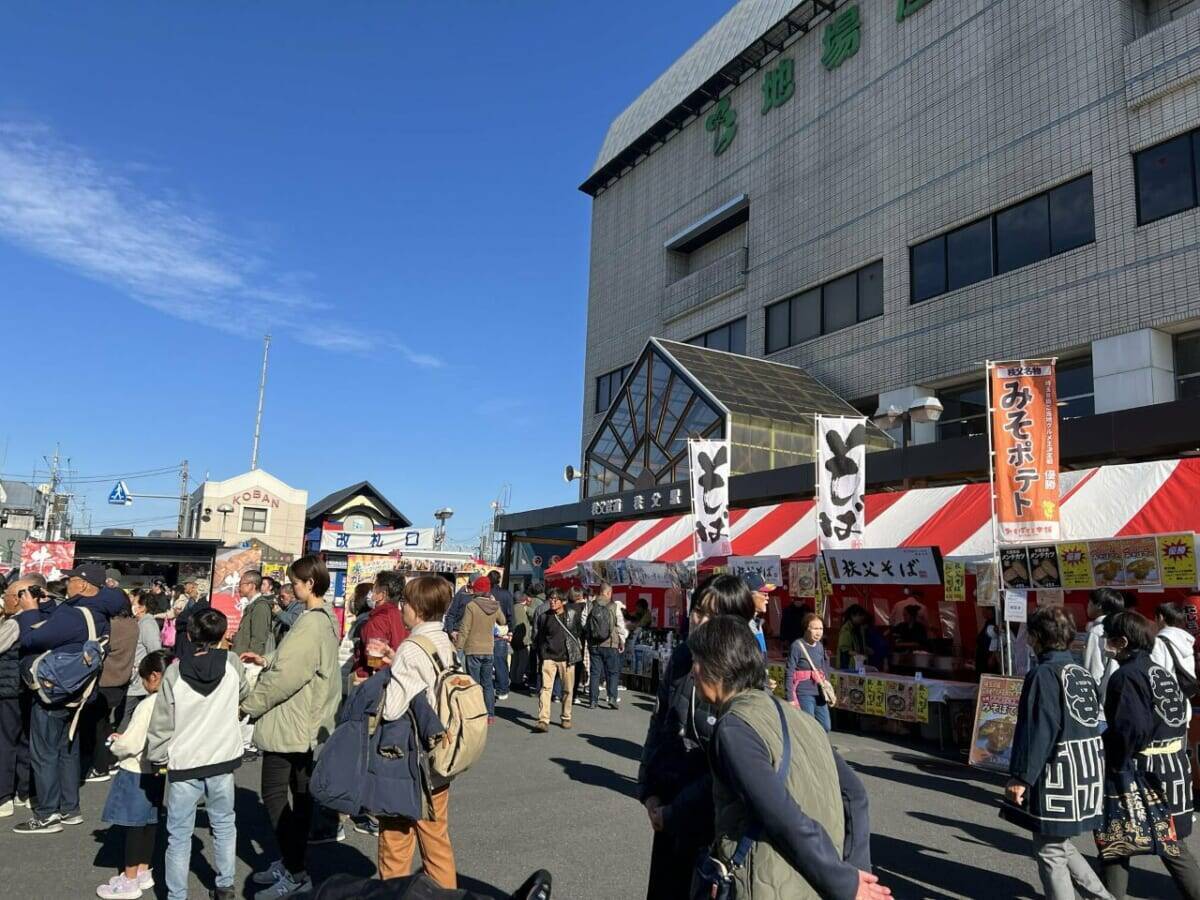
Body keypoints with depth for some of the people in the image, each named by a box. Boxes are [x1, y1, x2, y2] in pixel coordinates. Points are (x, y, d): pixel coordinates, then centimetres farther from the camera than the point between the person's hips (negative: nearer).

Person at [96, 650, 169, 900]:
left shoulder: (149, 704, -25)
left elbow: (130, 744, -22)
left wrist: (116, 746, -1)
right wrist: (125, 738, 12)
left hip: (136, 772, -7)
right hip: (156, 770, 7)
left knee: (133, 824, 5)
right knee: (149, 821, 18)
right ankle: (143, 872, 31)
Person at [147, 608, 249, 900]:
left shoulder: (175, 671, -11)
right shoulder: (232, 663, -8)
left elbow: (161, 722, -6)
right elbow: (243, 692, 13)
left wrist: (157, 757, 7)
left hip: (184, 763, -2)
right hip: (222, 758, 2)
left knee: (179, 836, 9)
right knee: (224, 825, 19)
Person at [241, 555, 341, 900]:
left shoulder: (311, 623, -22)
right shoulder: (325, 619, 10)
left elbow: (286, 676, -24)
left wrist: (248, 705, -13)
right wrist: (266, 661, 13)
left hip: (288, 724, -10)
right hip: (308, 724, 10)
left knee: (274, 794, -3)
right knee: (301, 793, 15)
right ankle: (292, 863, 26)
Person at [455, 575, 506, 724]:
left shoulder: (471, 606, -13)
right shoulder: (495, 606, 0)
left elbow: (464, 630, -14)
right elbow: (503, 622, 20)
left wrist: (458, 647, -8)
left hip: (473, 650, -4)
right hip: (489, 650, 4)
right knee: (488, 683, 15)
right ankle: (490, 715, 17)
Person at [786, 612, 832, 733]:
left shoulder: (820, 646, 8)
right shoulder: (797, 646, -14)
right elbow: (789, 673, -15)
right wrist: (790, 698, -17)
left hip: (819, 693, 7)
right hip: (803, 694, -7)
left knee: (826, 726, 11)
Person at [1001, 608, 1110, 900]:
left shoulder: (1043, 674, -16)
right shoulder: (1082, 673, 9)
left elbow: (1037, 730, -21)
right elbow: (1092, 722, 16)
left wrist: (1021, 776, -19)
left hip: (1058, 777, -8)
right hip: (1088, 769, 9)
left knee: (1050, 852, 5)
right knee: (1060, 845, 23)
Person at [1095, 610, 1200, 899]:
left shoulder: (1126, 676, -18)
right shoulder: (1162, 673, 9)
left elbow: (1130, 729, -23)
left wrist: (1112, 765, -10)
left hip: (1137, 774, -8)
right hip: (1171, 771, 9)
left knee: (1114, 844, 3)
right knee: (1172, 846, 18)